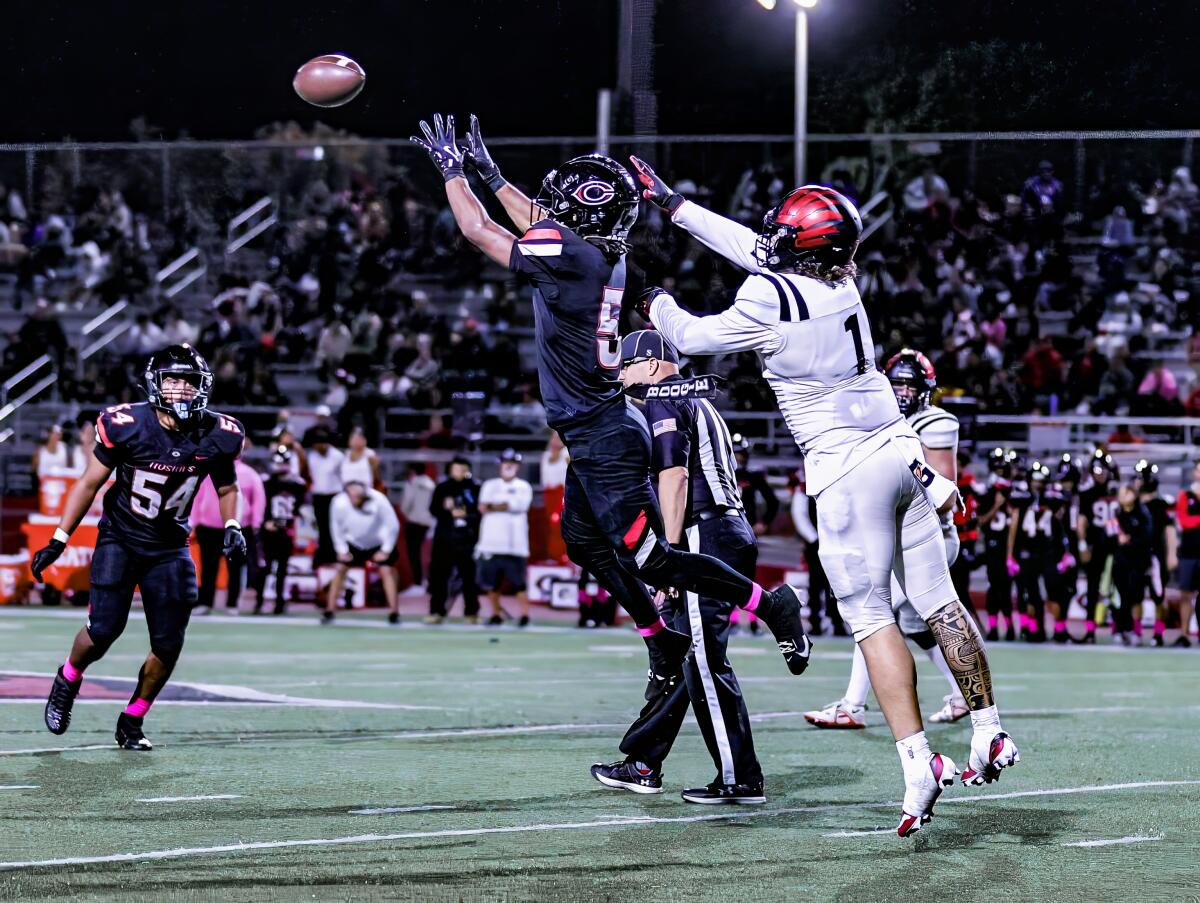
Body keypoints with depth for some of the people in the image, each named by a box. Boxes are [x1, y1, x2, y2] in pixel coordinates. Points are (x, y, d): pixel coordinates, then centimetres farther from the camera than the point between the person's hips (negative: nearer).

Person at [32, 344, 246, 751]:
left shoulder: (217, 436, -9)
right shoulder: (127, 426, -17)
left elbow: (227, 487, 10)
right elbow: (89, 483, -6)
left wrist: (232, 527, -9)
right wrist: (58, 541, -7)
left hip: (169, 548, 3)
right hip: (120, 538, -3)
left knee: (168, 644, -4)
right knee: (103, 630, -15)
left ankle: (132, 722, 19)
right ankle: (68, 680, 19)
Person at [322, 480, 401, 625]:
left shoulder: (378, 500, -33)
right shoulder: (339, 503, -28)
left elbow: (393, 525, -20)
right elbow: (336, 527, -8)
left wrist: (386, 550, -16)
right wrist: (342, 550, -8)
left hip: (378, 545, -2)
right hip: (353, 543, 2)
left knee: (387, 571, -12)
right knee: (340, 569, -5)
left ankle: (394, 613, -6)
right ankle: (329, 612, 2)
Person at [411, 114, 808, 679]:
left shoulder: (569, 257, -21)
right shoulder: (605, 256, 5)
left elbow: (479, 231, -10)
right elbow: (537, 225, 26)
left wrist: (452, 169, 5)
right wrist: (488, 172, 33)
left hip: (603, 439, -10)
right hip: (601, 434, 10)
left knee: (650, 559, -7)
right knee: (586, 543, 21)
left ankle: (771, 605, 0)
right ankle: (663, 642, 28)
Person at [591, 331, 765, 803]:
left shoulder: (664, 403, -6)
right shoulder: (700, 403, 24)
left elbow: (674, 478, -16)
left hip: (704, 537, -10)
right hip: (733, 532, 10)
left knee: (705, 662, -8)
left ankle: (739, 779, -7)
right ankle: (643, 764, 19)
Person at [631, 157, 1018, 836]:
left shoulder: (768, 302, -15)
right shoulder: (840, 282, 7)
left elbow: (693, 338, 2)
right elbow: (758, 251, 22)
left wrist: (659, 305, 24)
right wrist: (672, 203, 31)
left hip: (847, 473, -7)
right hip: (902, 452, 7)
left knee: (871, 618, -5)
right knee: (938, 601, 11)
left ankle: (918, 762, -12)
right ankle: (990, 734, 15)